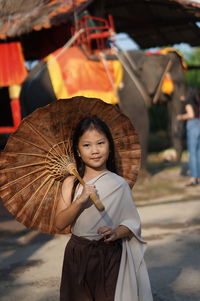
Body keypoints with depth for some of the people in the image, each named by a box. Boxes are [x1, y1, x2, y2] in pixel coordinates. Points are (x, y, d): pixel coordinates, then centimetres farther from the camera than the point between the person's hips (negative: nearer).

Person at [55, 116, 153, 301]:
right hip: (77, 255, 1)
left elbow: (132, 222, -1)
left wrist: (117, 233, -20)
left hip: (110, 256, -1)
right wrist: (80, 200, -22)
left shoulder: (119, 184, -5)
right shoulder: (71, 183, -2)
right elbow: (60, 223, -9)